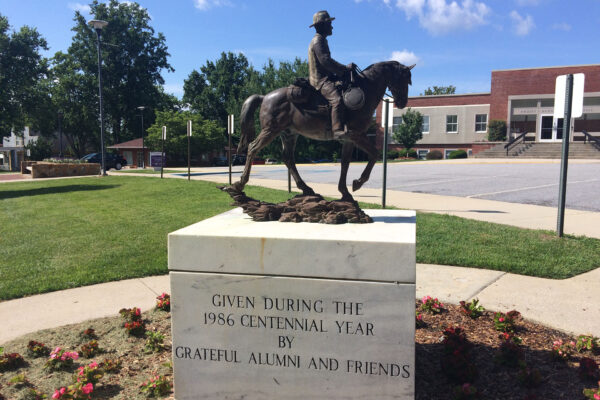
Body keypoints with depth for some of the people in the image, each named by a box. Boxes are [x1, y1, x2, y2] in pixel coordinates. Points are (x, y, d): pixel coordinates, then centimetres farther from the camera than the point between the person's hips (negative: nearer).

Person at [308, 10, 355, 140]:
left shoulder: (321, 40, 20)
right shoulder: (318, 41, -12)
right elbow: (326, 61, -23)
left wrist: (342, 69, 17)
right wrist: (345, 68, -18)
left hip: (324, 78, 11)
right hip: (321, 80, -11)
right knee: (337, 99, -30)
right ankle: (338, 130, -36)